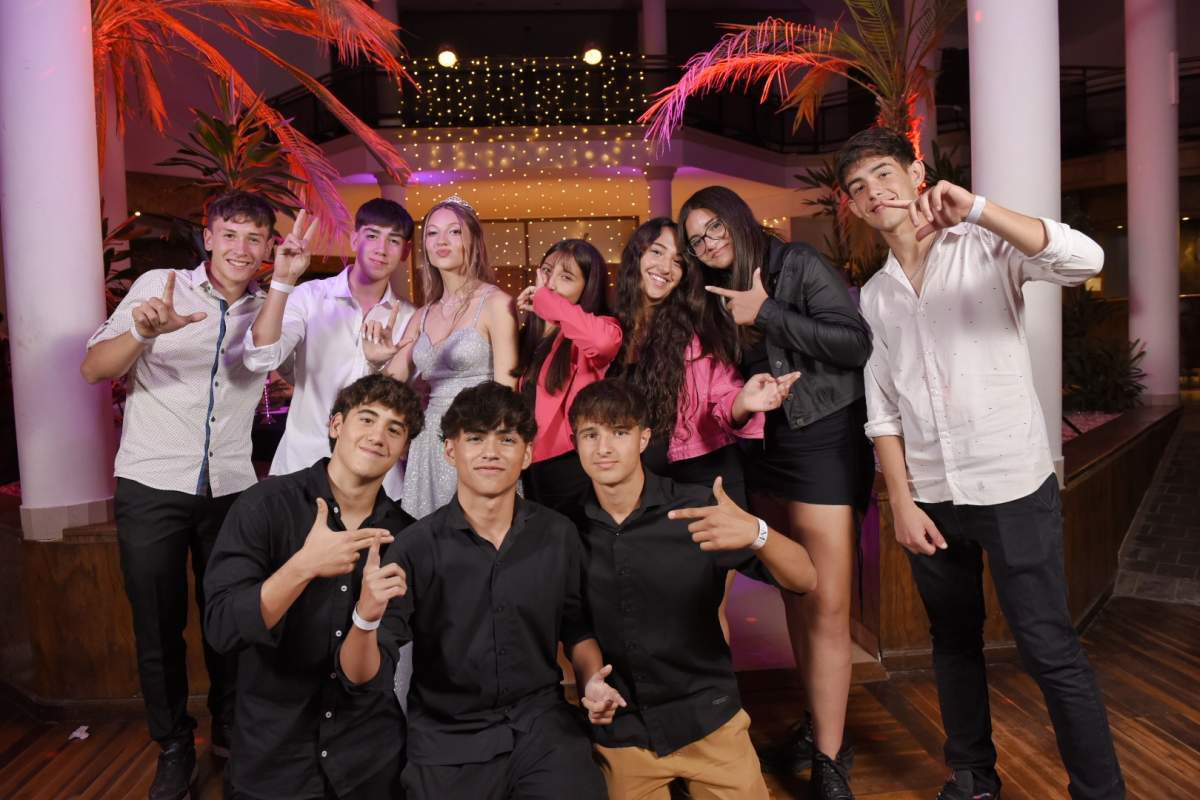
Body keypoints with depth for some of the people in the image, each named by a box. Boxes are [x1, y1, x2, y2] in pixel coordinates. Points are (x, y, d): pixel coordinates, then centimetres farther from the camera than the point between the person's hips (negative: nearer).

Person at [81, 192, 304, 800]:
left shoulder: (270, 309, 5)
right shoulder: (159, 286, -4)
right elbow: (93, 369, -8)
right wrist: (143, 332, -28)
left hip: (230, 488, 2)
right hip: (151, 485, -2)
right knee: (159, 624, 8)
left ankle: (231, 732, 33)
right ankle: (173, 746, 28)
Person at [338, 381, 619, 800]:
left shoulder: (558, 534, -5)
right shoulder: (417, 546, -13)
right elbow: (363, 676, -13)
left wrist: (591, 681, -5)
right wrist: (367, 617, -32)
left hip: (543, 724, 2)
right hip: (447, 738, -1)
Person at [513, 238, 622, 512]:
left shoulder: (585, 336, -11)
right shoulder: (530, 333, 9)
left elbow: (605, 339, -35)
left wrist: (544, 299, -24)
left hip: (573, 467, -7)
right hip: (532, 466, 7)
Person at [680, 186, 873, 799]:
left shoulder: (799, 266, -6)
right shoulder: (721, 295, 13)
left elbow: (856, 344, -17)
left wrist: (767, 314, -15)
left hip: (821, 439, -7)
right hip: (762, 448, 7)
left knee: (826, 606, -8)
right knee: (795, 597, 12)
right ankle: (819, 723, 26)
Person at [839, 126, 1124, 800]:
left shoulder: (986, 248, -2)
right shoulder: (874, 295, 9)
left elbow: (1086, 260, -22)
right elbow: (883, 409, 7)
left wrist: (975, 207, -28)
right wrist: (902, 501, -1)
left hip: (1013, 485, -4)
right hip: (930, 497, 4)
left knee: (1050, 651, 0)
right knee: (955, 643, 16)